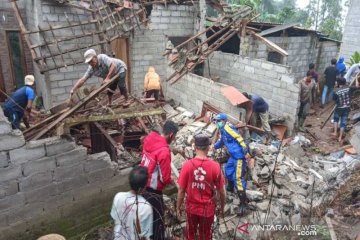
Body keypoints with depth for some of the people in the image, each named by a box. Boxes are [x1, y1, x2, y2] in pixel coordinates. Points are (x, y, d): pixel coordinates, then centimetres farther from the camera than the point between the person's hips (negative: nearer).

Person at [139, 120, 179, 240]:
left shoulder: (149, 139, -5)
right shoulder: (164, 152, -28)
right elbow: (164, 178, -22)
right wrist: (171, 181, -1)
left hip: (142, 185, 8)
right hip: (153, 191, -8)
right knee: (157, 220, 13)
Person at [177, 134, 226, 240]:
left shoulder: (187, 165, -18)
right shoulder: (215, 166, -18)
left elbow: (181, 190, -11)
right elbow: (221, 192, -9)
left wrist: (178, 207, 4)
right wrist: (222, 207, 9)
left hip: (191, 207, 1)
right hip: (208, 208, 0)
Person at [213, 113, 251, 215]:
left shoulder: (227, 128, -14)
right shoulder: (223, 130, 17)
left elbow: (239, 138, -22)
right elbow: (221, 141, 36)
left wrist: (246, 152, -26)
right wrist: (214, 146, 49)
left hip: (240, 156, -11)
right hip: (233, 156, 11)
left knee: (238, 178, -12)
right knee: (228, 170, 28)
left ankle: (243, 202, -6)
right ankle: (230, 188, 52)